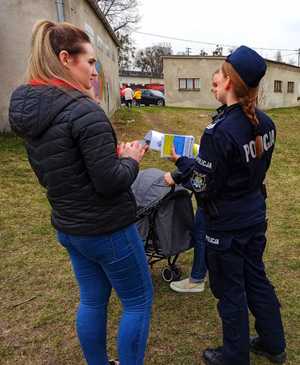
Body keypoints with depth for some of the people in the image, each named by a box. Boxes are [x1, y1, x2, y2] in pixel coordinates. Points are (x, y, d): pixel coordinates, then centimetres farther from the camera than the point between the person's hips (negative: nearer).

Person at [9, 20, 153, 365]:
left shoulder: (25, 108, 3)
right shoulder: (83, 111, -24)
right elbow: (111, 183, -24)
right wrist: (131, 158, -4)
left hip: (68, 227, 8)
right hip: (106, 230, -8)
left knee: (92, 300, 24)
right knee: (138, 301, 14)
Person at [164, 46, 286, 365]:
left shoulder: (219, 132, -26)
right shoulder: (265, 123, -2)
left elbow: (203, 187, -21)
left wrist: (181, 162, -3)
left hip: (226, 225, -7)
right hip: (255, 216, 8)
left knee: (230, 291, 11)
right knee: (256, 278, 24)